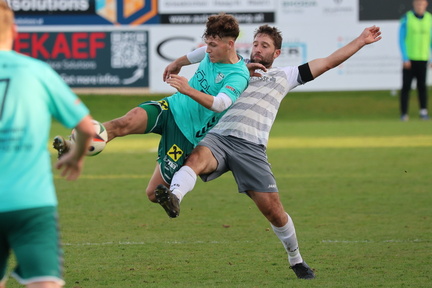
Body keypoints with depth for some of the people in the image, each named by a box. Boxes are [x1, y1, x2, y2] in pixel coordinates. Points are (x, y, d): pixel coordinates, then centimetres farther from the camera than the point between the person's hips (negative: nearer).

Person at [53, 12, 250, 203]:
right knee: (126, 123, -28)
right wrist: (178, 62, 44)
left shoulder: (238, 76, -19)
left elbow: (219, 104, -36)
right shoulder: (212, 53, 5)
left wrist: (188, 90, -48)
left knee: (153, 193, -8)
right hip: (172, 107, 5)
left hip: (188, 130, -5)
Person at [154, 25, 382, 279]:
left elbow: (329, 62, 23)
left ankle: (296, 260, 16)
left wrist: (361, 41, 21)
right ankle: (173, 197, -62)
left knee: (273, 209, -5)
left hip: (251, 146, -1)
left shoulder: (284, 76, 24)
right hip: (219, 137, 1)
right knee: (198, 158, -35)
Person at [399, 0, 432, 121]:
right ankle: (404, 113, 1)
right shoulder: (407, 18, -3)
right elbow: (401, 39, -3)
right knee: (406, 86, -1)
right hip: (409, 59, -2)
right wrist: (405, 58, -9)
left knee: (422, 86, 2)